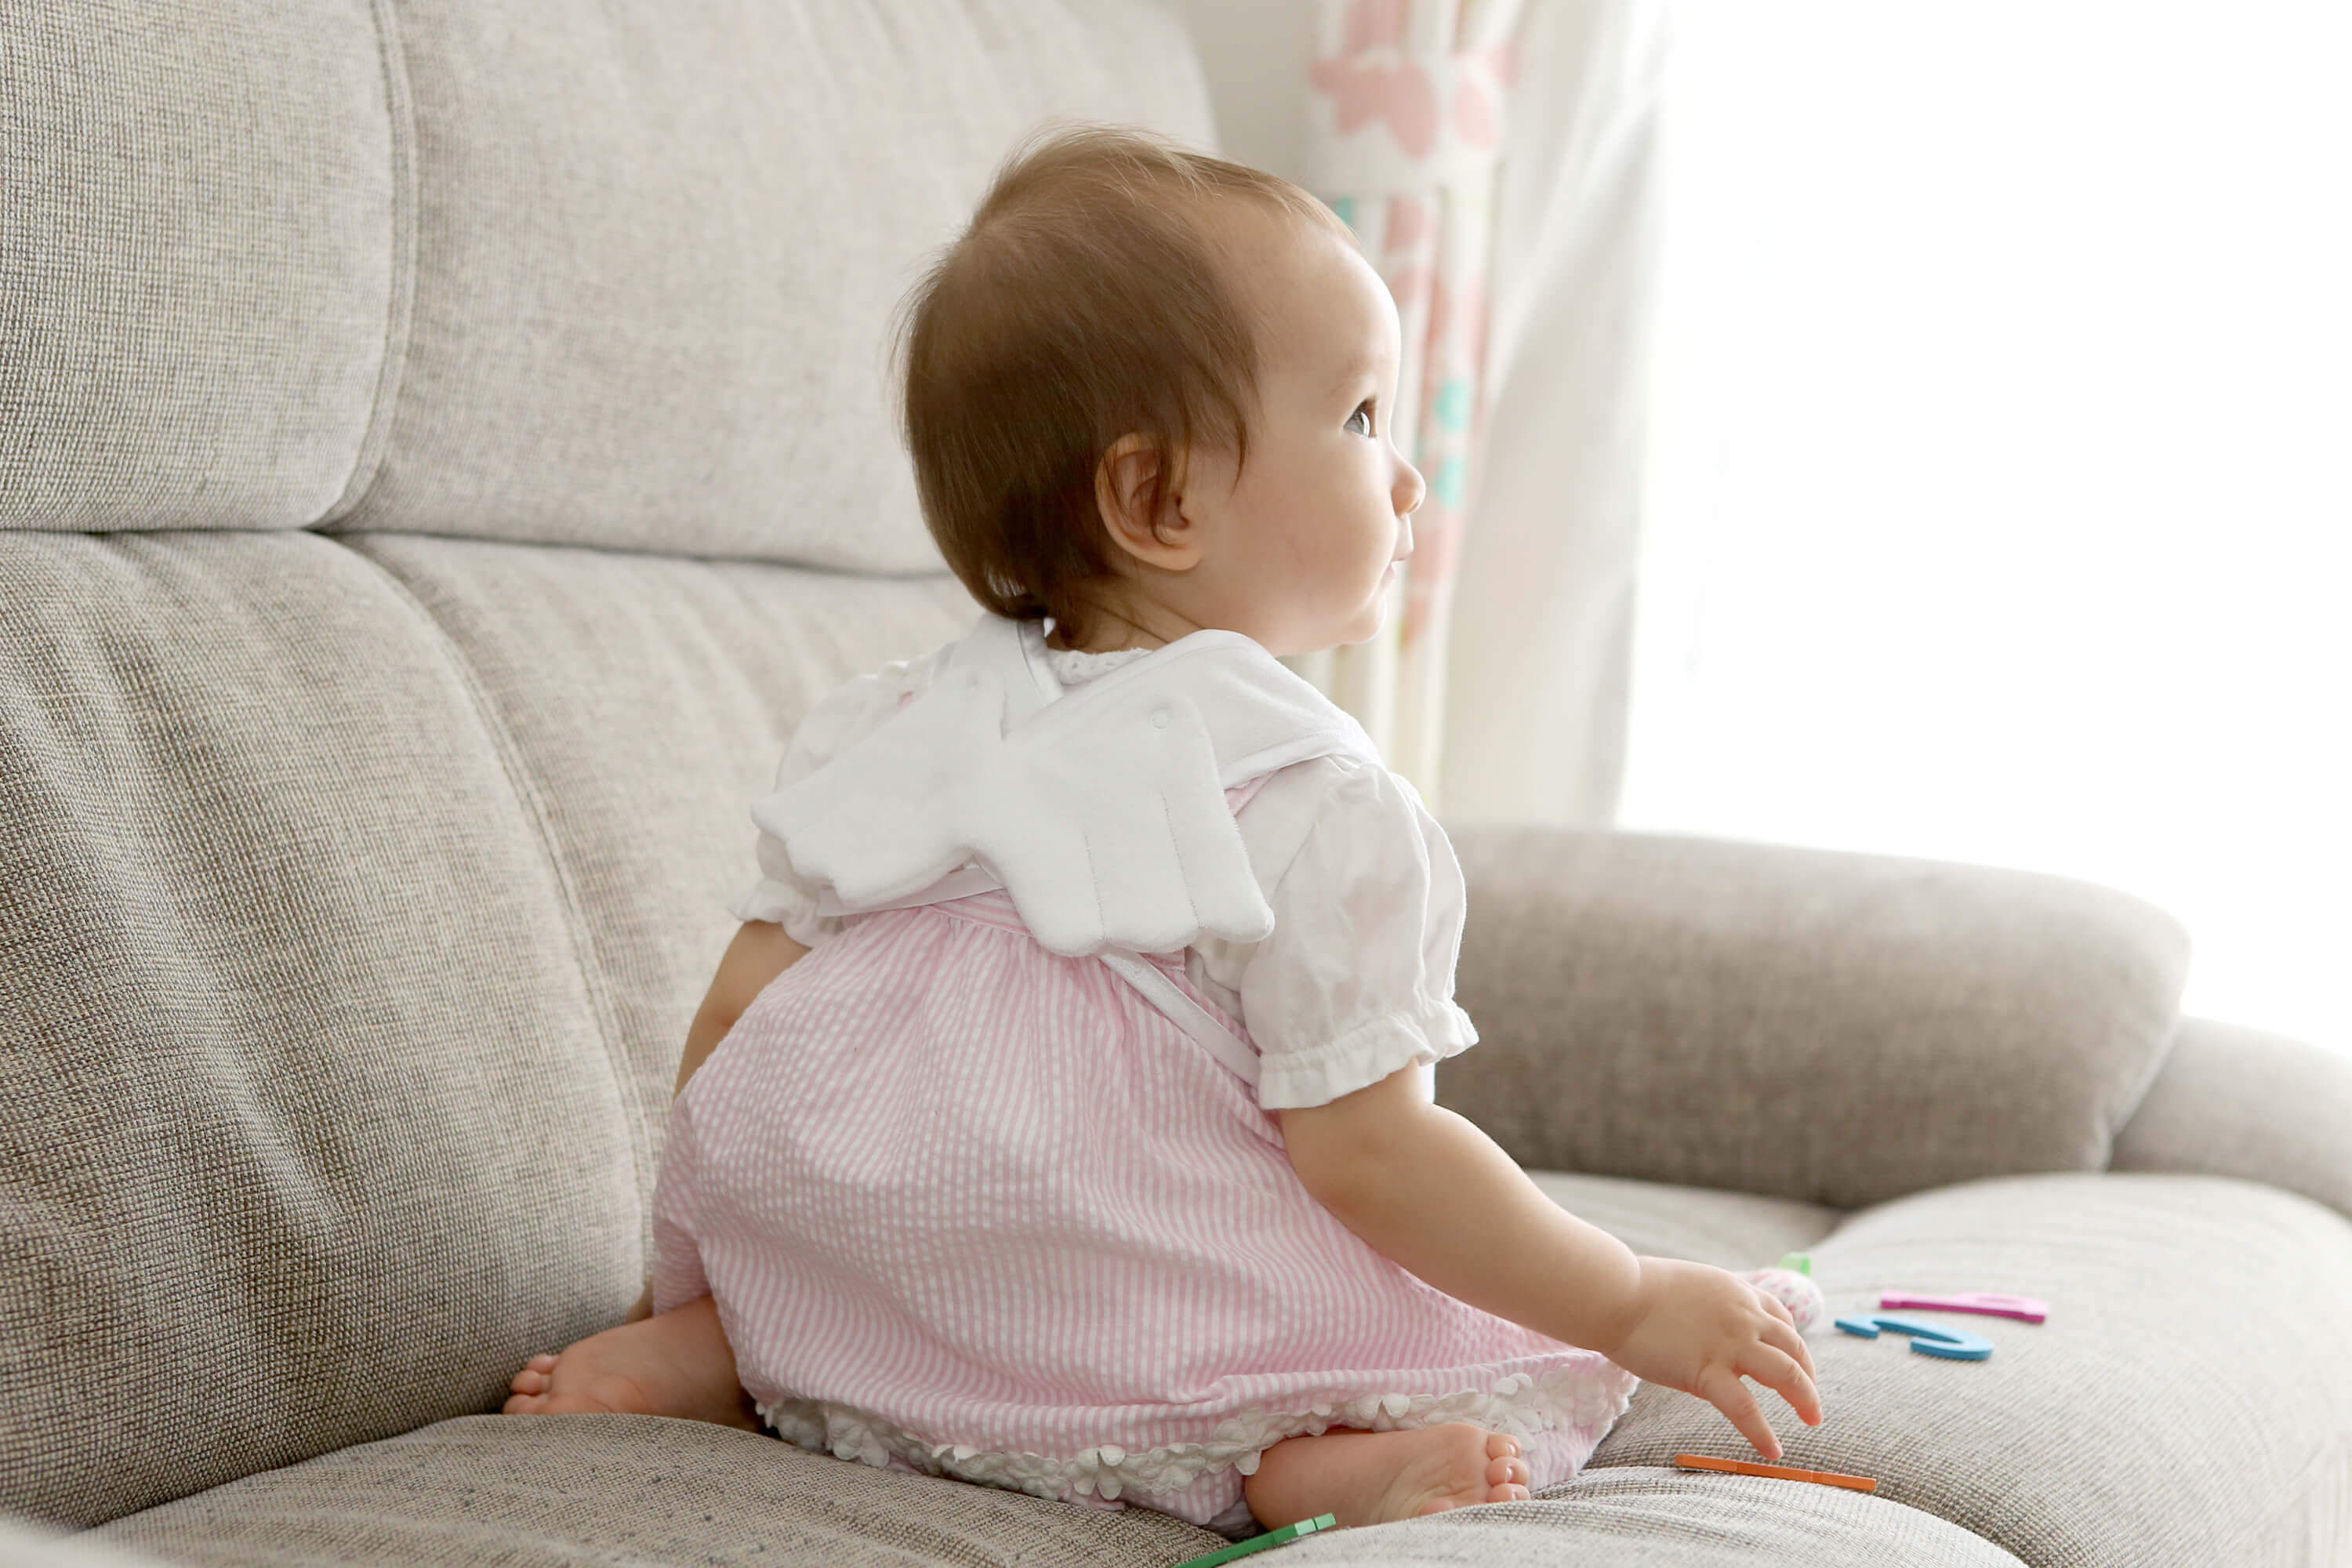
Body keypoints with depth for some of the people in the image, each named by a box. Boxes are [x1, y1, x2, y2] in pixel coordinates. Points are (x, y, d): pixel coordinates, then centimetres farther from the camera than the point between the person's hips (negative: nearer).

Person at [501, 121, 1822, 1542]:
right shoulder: (1315, 807, -12)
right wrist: (1638, 1308, -3)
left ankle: (719, 1352, 10)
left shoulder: (893, 734, 5)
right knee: (1546, 1368, 4)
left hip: (842, 1307, 6)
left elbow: (736, 1032, 7)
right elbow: (1366, 1153, -14)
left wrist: (690, 1298, 21)